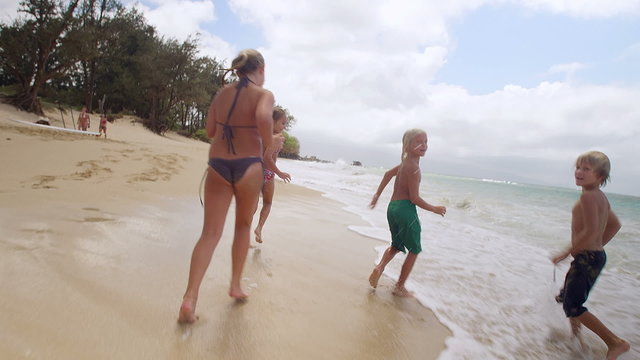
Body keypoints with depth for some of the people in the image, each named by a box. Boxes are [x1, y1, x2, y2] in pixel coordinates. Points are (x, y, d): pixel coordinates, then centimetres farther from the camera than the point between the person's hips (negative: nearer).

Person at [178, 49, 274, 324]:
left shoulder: (222, 94, 11)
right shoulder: (264, 94, -3)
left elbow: (210, 131, 14)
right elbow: (263, 117, -26)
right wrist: (268, 149, -11)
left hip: (218, 166, 3)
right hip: (248, 166, -3)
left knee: (210, 233, 4)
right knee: (243, 226, 18)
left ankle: (190, 298, -5)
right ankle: (235, 285, 27)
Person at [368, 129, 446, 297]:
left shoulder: (405, 162, 11)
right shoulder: (414, 167, -17)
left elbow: (388, 173, 26)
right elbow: (414, 198, -18)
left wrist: (377, 195, 32)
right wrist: (434, 209, -4)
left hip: (392, 207, 8)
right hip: (406, 209, -8)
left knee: (397, 245, 25)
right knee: (414, 250, 9)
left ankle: (380, 266, 2)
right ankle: (400, 287, 15)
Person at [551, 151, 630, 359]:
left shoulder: (588, 196, -18)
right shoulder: (601, 196, 11)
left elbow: (591, 231, -25)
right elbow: (614, 225, 22)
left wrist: (567, 252, -16)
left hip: (587, 258, -10)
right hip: (597, 256, 10)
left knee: (572, 306, -4)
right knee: (566, 297, 22)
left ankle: (616, 343, 4)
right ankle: (575, 334, 39)